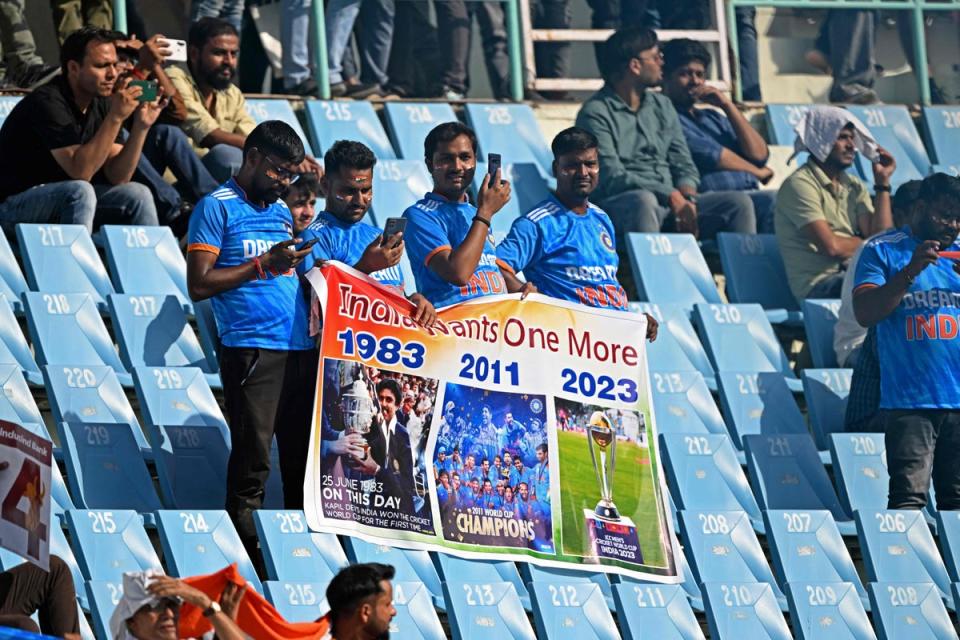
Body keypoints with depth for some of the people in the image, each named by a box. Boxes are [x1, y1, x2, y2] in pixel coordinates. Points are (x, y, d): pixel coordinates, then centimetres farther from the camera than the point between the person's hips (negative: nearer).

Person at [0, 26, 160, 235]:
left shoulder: (101, 104, 1)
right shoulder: (48, 103, -21)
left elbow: (117, 177, -4)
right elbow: (80, 172, -29)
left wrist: (141, 126, -16)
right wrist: (116, 117, -32)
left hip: (65, 199, 8)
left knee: (138, 195, -5)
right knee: (80, 191, -32)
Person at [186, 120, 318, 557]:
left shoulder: (281, 210, 20)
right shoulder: (217, 208, -1)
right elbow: (199, 285, -8)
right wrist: (264, 264, -11)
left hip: (302, 350, 7)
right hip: (251, 351, -7)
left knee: (302, 456, 6)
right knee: (252, 460, -7)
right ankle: (248, 550, -4)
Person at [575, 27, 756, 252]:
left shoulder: (662, 106, 20)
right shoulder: (595, 113, -3)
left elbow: (684, 165, 15)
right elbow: (611, 177, -14)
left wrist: (686, 198, -8)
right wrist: (671, 196, -19)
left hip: (673, 204, 7)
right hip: (620, 205, -7)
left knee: (738, 202, -12)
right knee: (643, 201, -40)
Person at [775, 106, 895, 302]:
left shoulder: (854, 186, 18)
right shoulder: (799, 184, -6)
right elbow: (832, 247, -14)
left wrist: (882, 183, 7)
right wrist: (865, 244, 6)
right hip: (818, 285, -8)